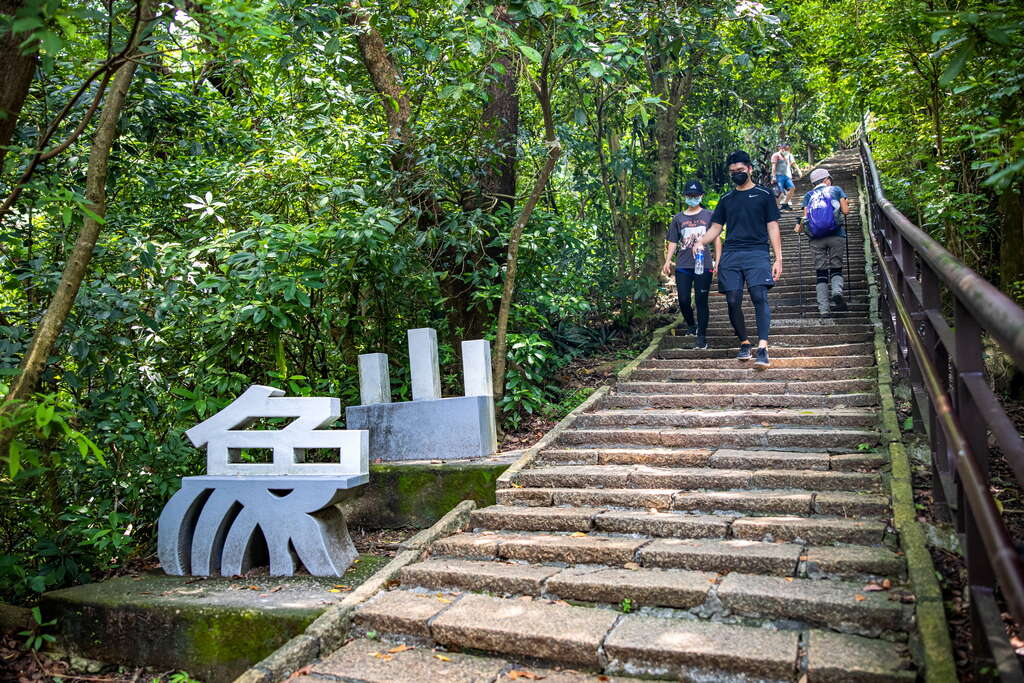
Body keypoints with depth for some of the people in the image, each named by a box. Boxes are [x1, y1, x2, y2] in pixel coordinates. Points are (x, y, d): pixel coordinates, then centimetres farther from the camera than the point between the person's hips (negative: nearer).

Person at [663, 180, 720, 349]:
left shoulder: (709, 216, 7)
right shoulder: (678, 218, 12)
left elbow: (717, 240, 8)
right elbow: (673, 242, 14)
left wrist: (717, 262, -1)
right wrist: (667, 261, 0)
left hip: (703, 265, -2)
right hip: (683, 266, 2)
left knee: (701, 301, -3)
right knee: (683, 300, 0)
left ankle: (702, 337, 4)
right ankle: (691, 326, 27)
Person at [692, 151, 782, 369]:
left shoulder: (764, 195, 11)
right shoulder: (726, 199, 20)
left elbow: (773, 228, 7)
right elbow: (715, 228, 19)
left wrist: (778, 259, -1)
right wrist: (700, 241, -3)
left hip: (757, 253, -3)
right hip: (730, 255, 3)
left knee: (759, 296, -18)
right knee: (733, 301, -3)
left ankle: (762, 349, -24)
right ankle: (744, 343, 14)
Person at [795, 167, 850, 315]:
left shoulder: (808, 196, 14)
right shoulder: (836, 189, 12)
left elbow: (805, 217, 2)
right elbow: (845, 211, 5)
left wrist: (799, 227, 20)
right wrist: (846, 204, 26)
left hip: (816, 238, 1)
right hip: (836, 235, -1)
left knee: (821, 272, 4)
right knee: (836, 268, 9)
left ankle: (823, 309, -2)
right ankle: (837, 292, -22)